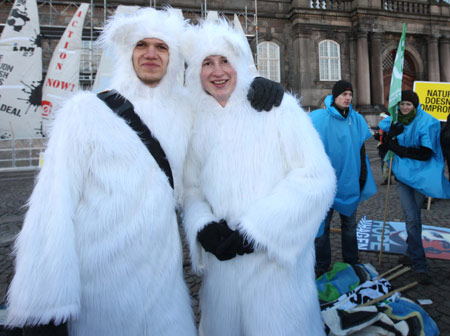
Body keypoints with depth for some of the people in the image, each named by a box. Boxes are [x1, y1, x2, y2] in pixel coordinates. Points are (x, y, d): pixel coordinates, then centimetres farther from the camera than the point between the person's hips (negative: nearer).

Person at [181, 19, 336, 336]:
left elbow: (315, 178, -13)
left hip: (277, 261, -3)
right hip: (221, 264, 4)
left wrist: (254, 230, -18)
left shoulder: (278, 108, -6)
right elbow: (192, 188, 9)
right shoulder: (198, 124, 6)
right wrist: (203, 226, -12)